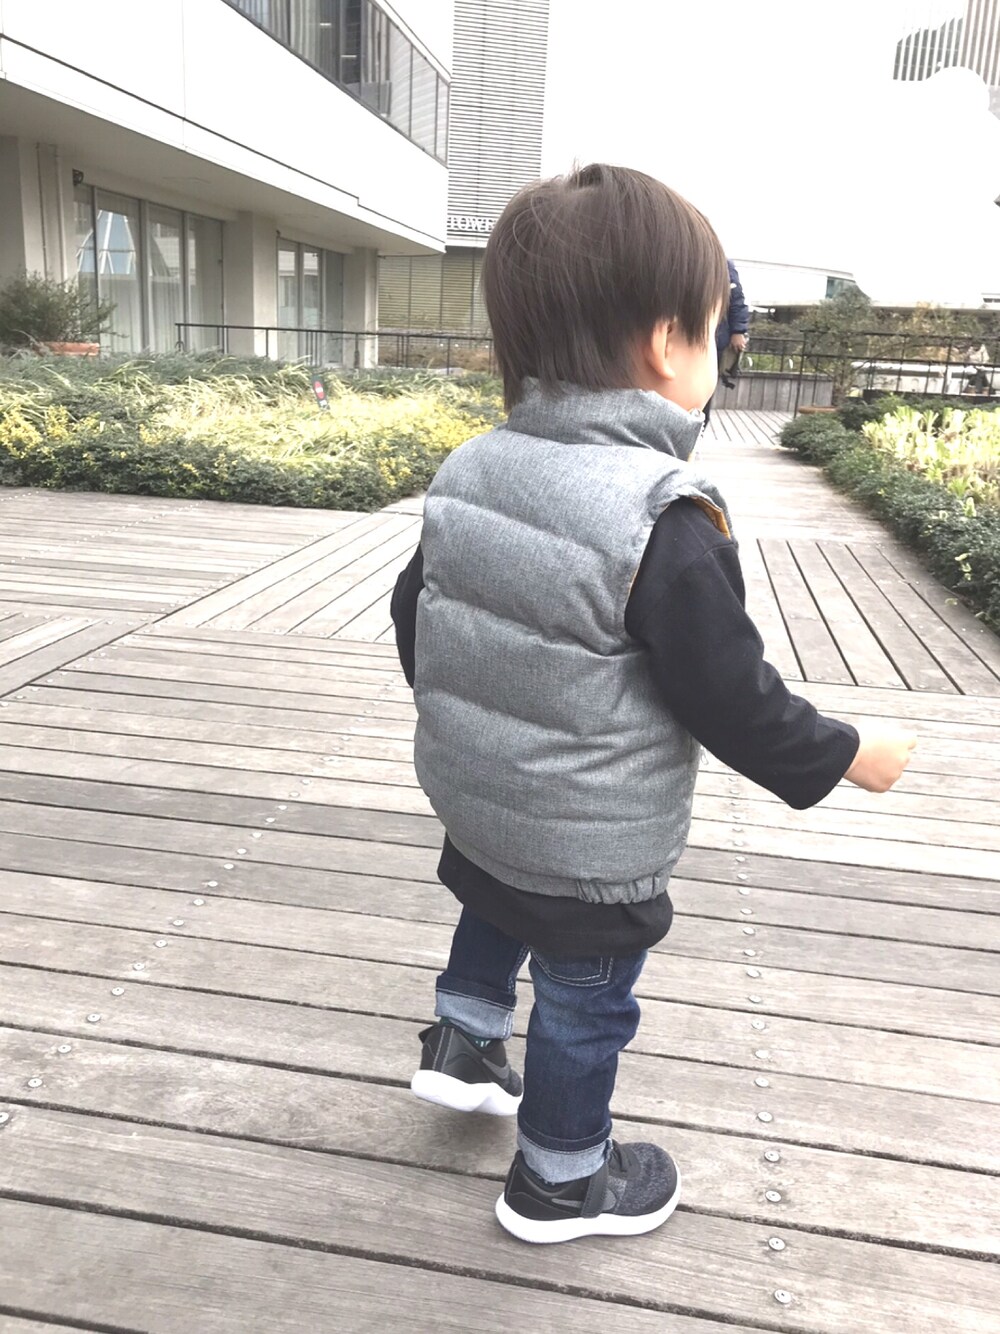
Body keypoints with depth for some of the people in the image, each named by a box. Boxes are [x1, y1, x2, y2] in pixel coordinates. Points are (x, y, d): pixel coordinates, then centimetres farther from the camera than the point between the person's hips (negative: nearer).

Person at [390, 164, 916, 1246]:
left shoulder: (469, 468, -5)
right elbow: (730, 697, -22)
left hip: (472, 793, 6)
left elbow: (414, 612, 6)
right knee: (583, 1006, 16)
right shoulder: (666, 517, -27)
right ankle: (561, 1183, 36)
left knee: (498, 910, 35)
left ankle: (462, 1040, 46)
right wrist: (845, 755, -4)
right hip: (593, 845, -6)